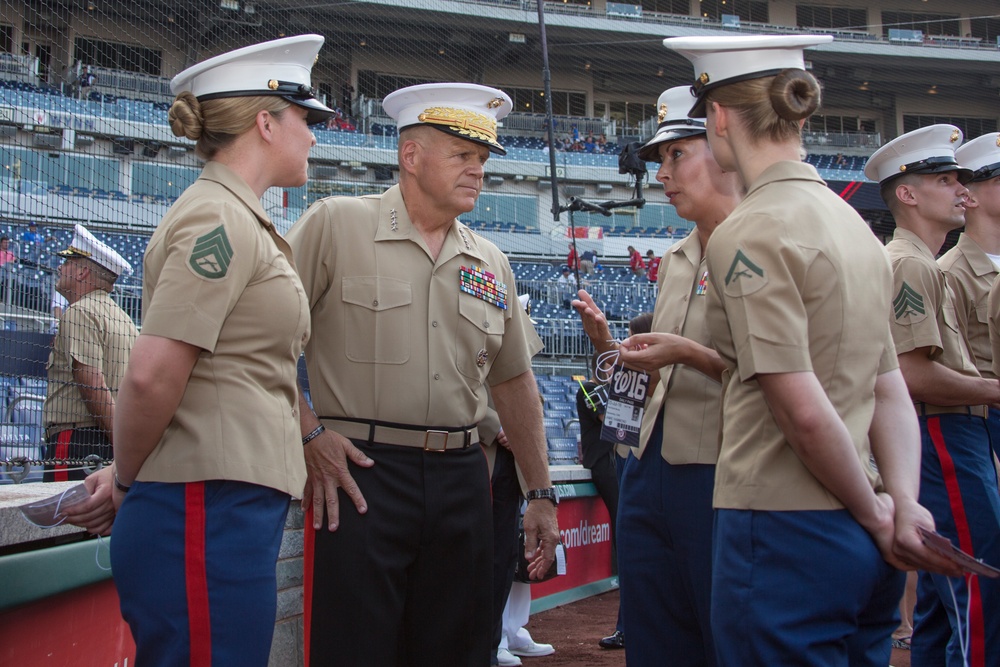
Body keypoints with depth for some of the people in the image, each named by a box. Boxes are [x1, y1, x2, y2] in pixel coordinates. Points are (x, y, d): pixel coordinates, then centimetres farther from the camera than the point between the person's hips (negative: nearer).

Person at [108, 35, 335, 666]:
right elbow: (152, 376, -18)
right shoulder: (220, 219, -12)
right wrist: (127, 485, -5)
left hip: (238, 510, 9)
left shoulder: (242, 220, 18)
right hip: (210, 512, -9)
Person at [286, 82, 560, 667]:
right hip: (359, 472, -5)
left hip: (462, 479, 5)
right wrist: (309, 434, -10)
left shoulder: (490, 263, 14)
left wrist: (541, 493, 17)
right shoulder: (336, 224, -1)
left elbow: (515, 382, 19)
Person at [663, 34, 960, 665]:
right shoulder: (851, 222, 11)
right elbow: (891, 393, 8)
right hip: (861, 545, 8)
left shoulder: (749, 233, -14)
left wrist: (875, 514, -6)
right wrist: (904, 506, -2)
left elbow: (804, 412, -19)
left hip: (785, 534, -8)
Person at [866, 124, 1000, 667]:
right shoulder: (910, 264, -13)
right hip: (942, 438, -11)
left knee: (943, 599, 16)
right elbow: (914, 374, -22)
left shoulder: (922, 265, 20)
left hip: (955, 437, 11)